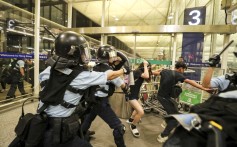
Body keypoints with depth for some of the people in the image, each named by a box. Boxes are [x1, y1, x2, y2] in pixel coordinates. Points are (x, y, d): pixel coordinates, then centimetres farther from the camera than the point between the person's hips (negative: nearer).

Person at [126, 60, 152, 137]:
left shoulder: (140, 73, 10)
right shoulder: (137, 71, -19)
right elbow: (146, 76, -35)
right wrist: (145, 65, -23)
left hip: (135, 94, 11)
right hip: (131, 95, -11)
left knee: (138, 109, 31)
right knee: (141, 112, -20)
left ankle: (130, 119, 52)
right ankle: (133, 126, 5)